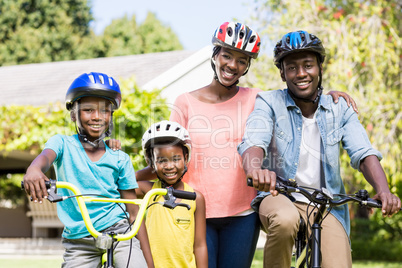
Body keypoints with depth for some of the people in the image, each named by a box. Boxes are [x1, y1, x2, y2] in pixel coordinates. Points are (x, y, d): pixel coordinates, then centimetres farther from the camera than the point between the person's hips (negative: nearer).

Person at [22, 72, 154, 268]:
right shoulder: (63, 144, -1)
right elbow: (47, 155, -26)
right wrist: (34, 169, -52)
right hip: (78, 241, 0)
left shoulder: (120, 159, 2)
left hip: (118, 231, 0)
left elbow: (134, 213, 4)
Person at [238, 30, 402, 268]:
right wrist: (255, 170, -45)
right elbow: (254, 142, -20)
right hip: (278, 197, -2)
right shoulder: (269, 103, -3)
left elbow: (363, 153, -7)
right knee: (285, 220, -36)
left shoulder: (339, 109, 4)